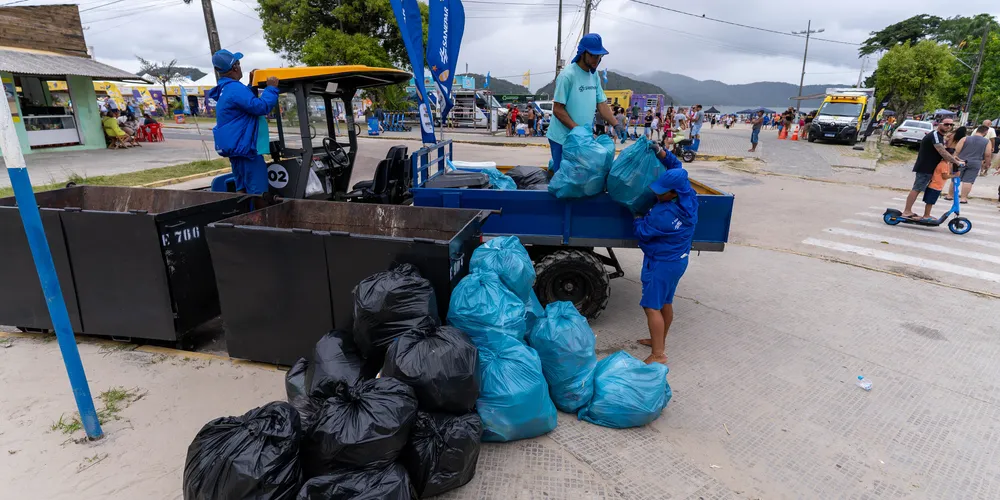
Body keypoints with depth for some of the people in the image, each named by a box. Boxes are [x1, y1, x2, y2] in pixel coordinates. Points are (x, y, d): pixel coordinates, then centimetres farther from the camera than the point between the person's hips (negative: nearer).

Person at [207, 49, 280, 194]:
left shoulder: (225, 90, 17)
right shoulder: (235, 88, -15)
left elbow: (248, 103, 30)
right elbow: (261, 107, -24)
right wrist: (272, 88, -13)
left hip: (238, 146, 11)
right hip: (244, 146, -11)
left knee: (243, 190, 12)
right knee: (258, 192, -11)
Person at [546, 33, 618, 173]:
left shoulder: (595, 75, 7)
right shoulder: (567, 75, -15)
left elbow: (601, 104, 9)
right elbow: (558, 110, -17)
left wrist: (616, 125, -3)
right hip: (563, 138, -7)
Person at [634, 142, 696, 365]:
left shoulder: (664, 215, -32)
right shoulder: (688, 196, -7)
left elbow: (642, 232, -16)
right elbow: (675, 165, 8)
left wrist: (638, 217, 2)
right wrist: (660, 151, -4)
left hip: (661, 263, -9)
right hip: (677, 259, 9)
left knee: (652, 306, -2)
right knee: (666, 302, 20)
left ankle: (658, 355, 4)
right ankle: (660, 342, 35)